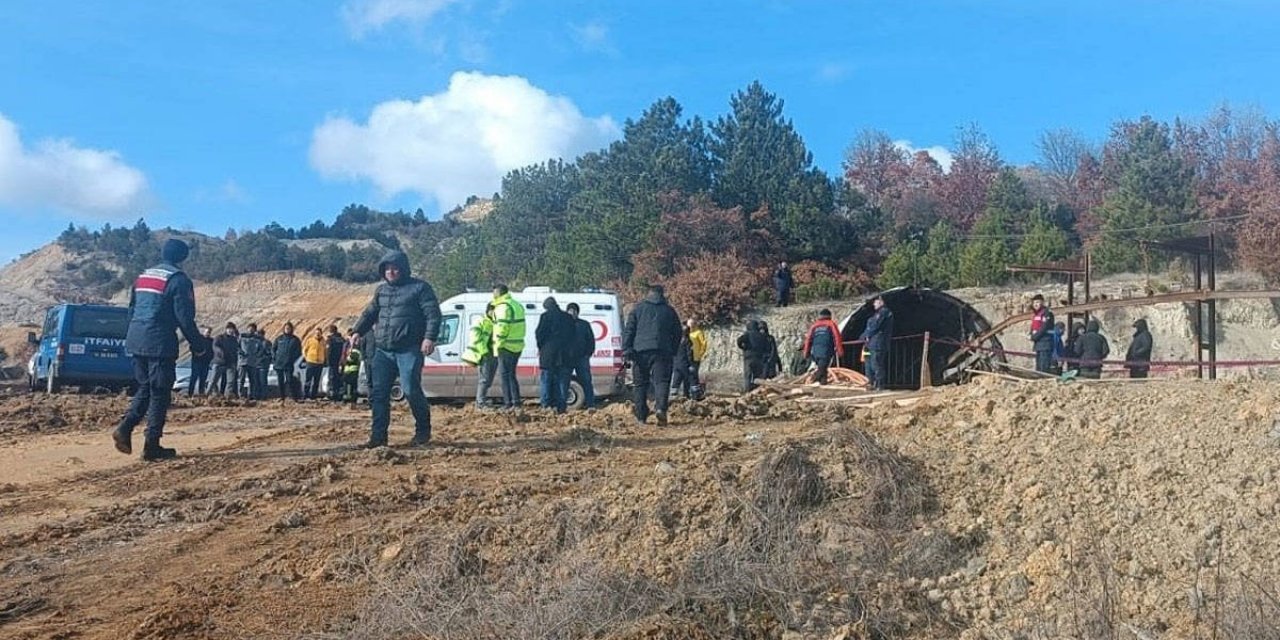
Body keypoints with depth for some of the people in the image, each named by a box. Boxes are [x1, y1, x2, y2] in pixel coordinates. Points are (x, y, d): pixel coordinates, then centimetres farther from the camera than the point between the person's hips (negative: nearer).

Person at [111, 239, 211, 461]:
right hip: (160, 344, -7)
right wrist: (199, 344, -2)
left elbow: (131, 311, 21)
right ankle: (152, 446, 1)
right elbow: (185, 318, -12)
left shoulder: (142, 276, 16)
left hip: (136, 342, 7)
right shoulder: (179, 280, -8)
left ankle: (125, 428, 1)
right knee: (160, 393, 0)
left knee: (145, 388, 19)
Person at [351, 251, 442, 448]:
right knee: (378, 393, 2)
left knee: (412, 390, -10)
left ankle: (423, 432, 9)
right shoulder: (381, 290, 18)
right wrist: (358, 331, 13)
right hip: (382, 350, 6)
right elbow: (370, 313, 26)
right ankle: (378, 435, 7)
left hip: (409, 350, -6)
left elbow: (433, 314, -8)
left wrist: (430, 337, -20)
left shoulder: (419, 288, -1)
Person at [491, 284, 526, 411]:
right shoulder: (517, 305, 17)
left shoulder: (503, 307, -14)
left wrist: (498, 343, -15)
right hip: (517, 345, 9)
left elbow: (502, 327, -22)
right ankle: (516, 402, 15)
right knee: (511, 374, 16)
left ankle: (508, 403, -5)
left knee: (504, 375, -4)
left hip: (506, 346, -9)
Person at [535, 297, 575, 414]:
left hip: (548, 352, -4)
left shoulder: (546, 316, -4)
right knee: (562, 380, 6)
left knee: (546, 379, 3)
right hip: (564, 354, 4)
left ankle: (547, 405, -2)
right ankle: (561, 405, 4)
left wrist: (540, 347, 8)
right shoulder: (568, 317, 10)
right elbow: (572, 335, 11)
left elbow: (539, 333, -5)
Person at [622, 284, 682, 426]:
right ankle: (661, 408, -26)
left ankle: (641, 416, 11)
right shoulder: (669, 310, 14)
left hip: (640, 350, 0)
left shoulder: (638, 308, 11)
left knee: (641, 383, 8)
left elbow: (628, 330, 3)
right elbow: (677, 333, 16)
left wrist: (626, 349, 0)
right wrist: (673, 351, 23)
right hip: (662, 351, 0)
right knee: (662, 381, -4)